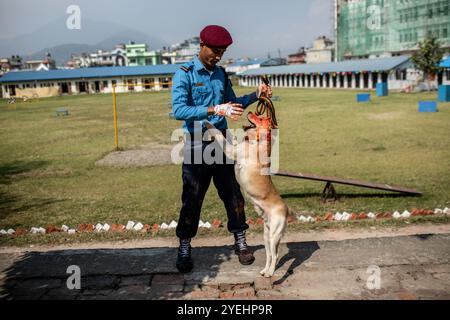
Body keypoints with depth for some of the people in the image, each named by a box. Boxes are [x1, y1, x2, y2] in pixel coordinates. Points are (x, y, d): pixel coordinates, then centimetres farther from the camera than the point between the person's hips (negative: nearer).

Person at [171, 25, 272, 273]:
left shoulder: (221, 74, 10)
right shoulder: (184, 74, -8)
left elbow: (233, 103, 20)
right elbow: (178, 110, -22)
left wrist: (256, 95, 4)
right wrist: (215, 110, -31)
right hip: (197, 145, -5)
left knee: (232, 194, 8)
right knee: (192, 199, 2)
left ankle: (240, 243, 22)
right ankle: (184, 249, 17)